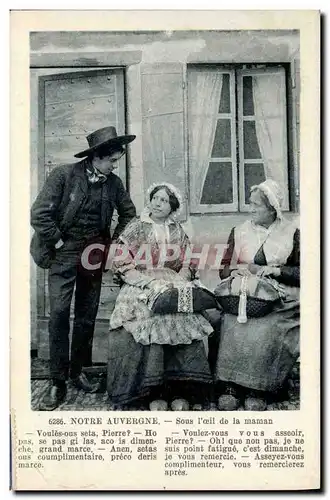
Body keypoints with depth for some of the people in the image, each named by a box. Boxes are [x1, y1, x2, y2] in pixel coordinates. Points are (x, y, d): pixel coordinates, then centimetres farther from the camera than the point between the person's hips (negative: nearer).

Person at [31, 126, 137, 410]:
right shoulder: (64, 175, -11)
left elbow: (129, 213, 16)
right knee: (59, 314, -10)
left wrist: (114, 242, 8)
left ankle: (78, 371, 23)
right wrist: (60, 243, -10)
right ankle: (58, 382, -1)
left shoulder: (113, 182, 1)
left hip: (94, 254, 4)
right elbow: (39, 215, -13)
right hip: (65, 254, -4)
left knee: (87, 316, 8)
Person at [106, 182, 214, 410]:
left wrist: (178, 281, -7)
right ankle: (154, 393, -27)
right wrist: (149, 281, -11)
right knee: (150, 324, -31)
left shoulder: (178, 232, 19)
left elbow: (189, 264, 13)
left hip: (175, 287, 2)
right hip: (142, 289, -2)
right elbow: (121, 263, 0)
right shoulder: (135, 228, 9)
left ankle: (180, 390, -23)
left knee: (184, 324, -27)